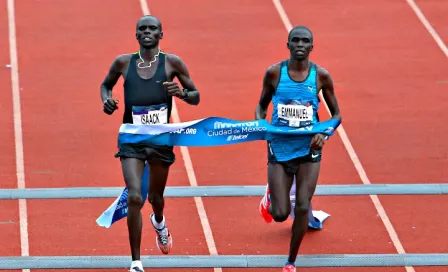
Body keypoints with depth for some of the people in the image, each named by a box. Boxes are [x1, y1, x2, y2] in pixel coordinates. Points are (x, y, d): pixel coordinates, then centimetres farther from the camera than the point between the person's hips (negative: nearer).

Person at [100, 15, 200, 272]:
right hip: (131, 141, -1)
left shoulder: (172, 63, -4)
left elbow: (196, 97, 2)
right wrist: (106, 100, -5)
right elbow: (106, 85, 17)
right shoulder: (124, 63, -1)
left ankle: (159, 222, 59)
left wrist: (182, 93, -20)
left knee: (156, 196, 18)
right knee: (134, 197, -16)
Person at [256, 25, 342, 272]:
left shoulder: (321, 76, -6)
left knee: (302, 208, -6)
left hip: (309, 150, 0)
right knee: (280, 214, -3)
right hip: (279, 149, 0)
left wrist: (325, 133, -15)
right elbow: (262, 105, 9)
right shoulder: (274, 73, -7)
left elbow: (336, 114, 4)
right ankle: (271, 195, 36)